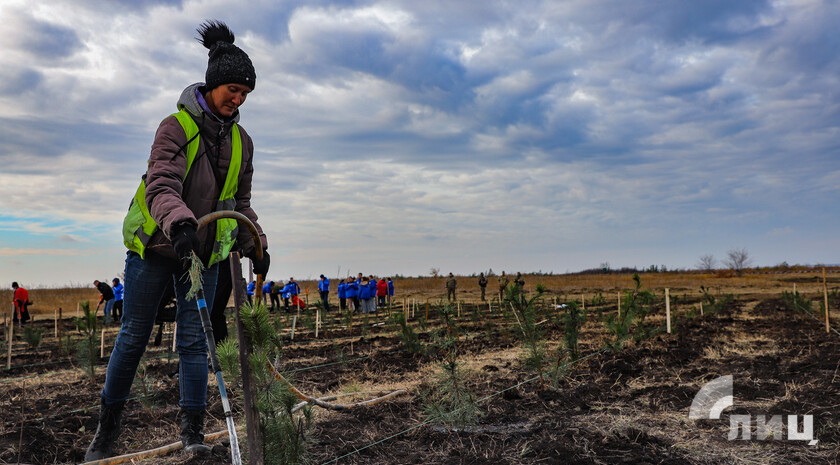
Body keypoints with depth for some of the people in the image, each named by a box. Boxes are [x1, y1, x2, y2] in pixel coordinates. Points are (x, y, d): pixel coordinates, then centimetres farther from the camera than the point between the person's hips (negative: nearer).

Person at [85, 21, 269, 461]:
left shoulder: (241, 141, 5)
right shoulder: (176, 127, -12)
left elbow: (240, 202, 15)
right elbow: (162, 186, -26)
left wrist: (257, 244, 8)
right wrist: (179, 223, -44)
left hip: (204, 252, 3)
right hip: (155, 247, -3)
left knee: (194, 340, 0)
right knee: (133, 337, 6)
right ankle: (107, 426, 23)